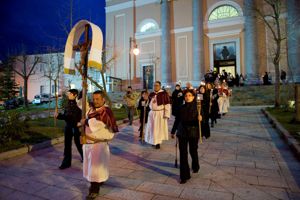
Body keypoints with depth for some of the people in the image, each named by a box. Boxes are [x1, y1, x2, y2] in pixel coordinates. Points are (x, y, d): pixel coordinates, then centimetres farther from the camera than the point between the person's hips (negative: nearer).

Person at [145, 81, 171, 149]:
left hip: (160, 113, -5)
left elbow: (167, 105, -12)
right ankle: (153, 141, 27)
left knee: (159, 128, 2)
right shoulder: (151, 94, 8)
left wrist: (167, 114, -16)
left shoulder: (164, 93, -10)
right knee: (152, 128, 11)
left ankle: (158, 142, 13)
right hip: (152, 113, 5)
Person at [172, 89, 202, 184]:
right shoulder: (181, 108, 0)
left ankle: (195, 166, 48)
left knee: (193, 151, 16)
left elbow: (199, 120, -12)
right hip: (182, 133, 2)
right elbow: (178, 120, 8)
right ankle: (184, 176, 14)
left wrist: (199, 119, -35)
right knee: (183, 154, 2)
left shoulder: (197, 107, -6)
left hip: (193, 133, -1)